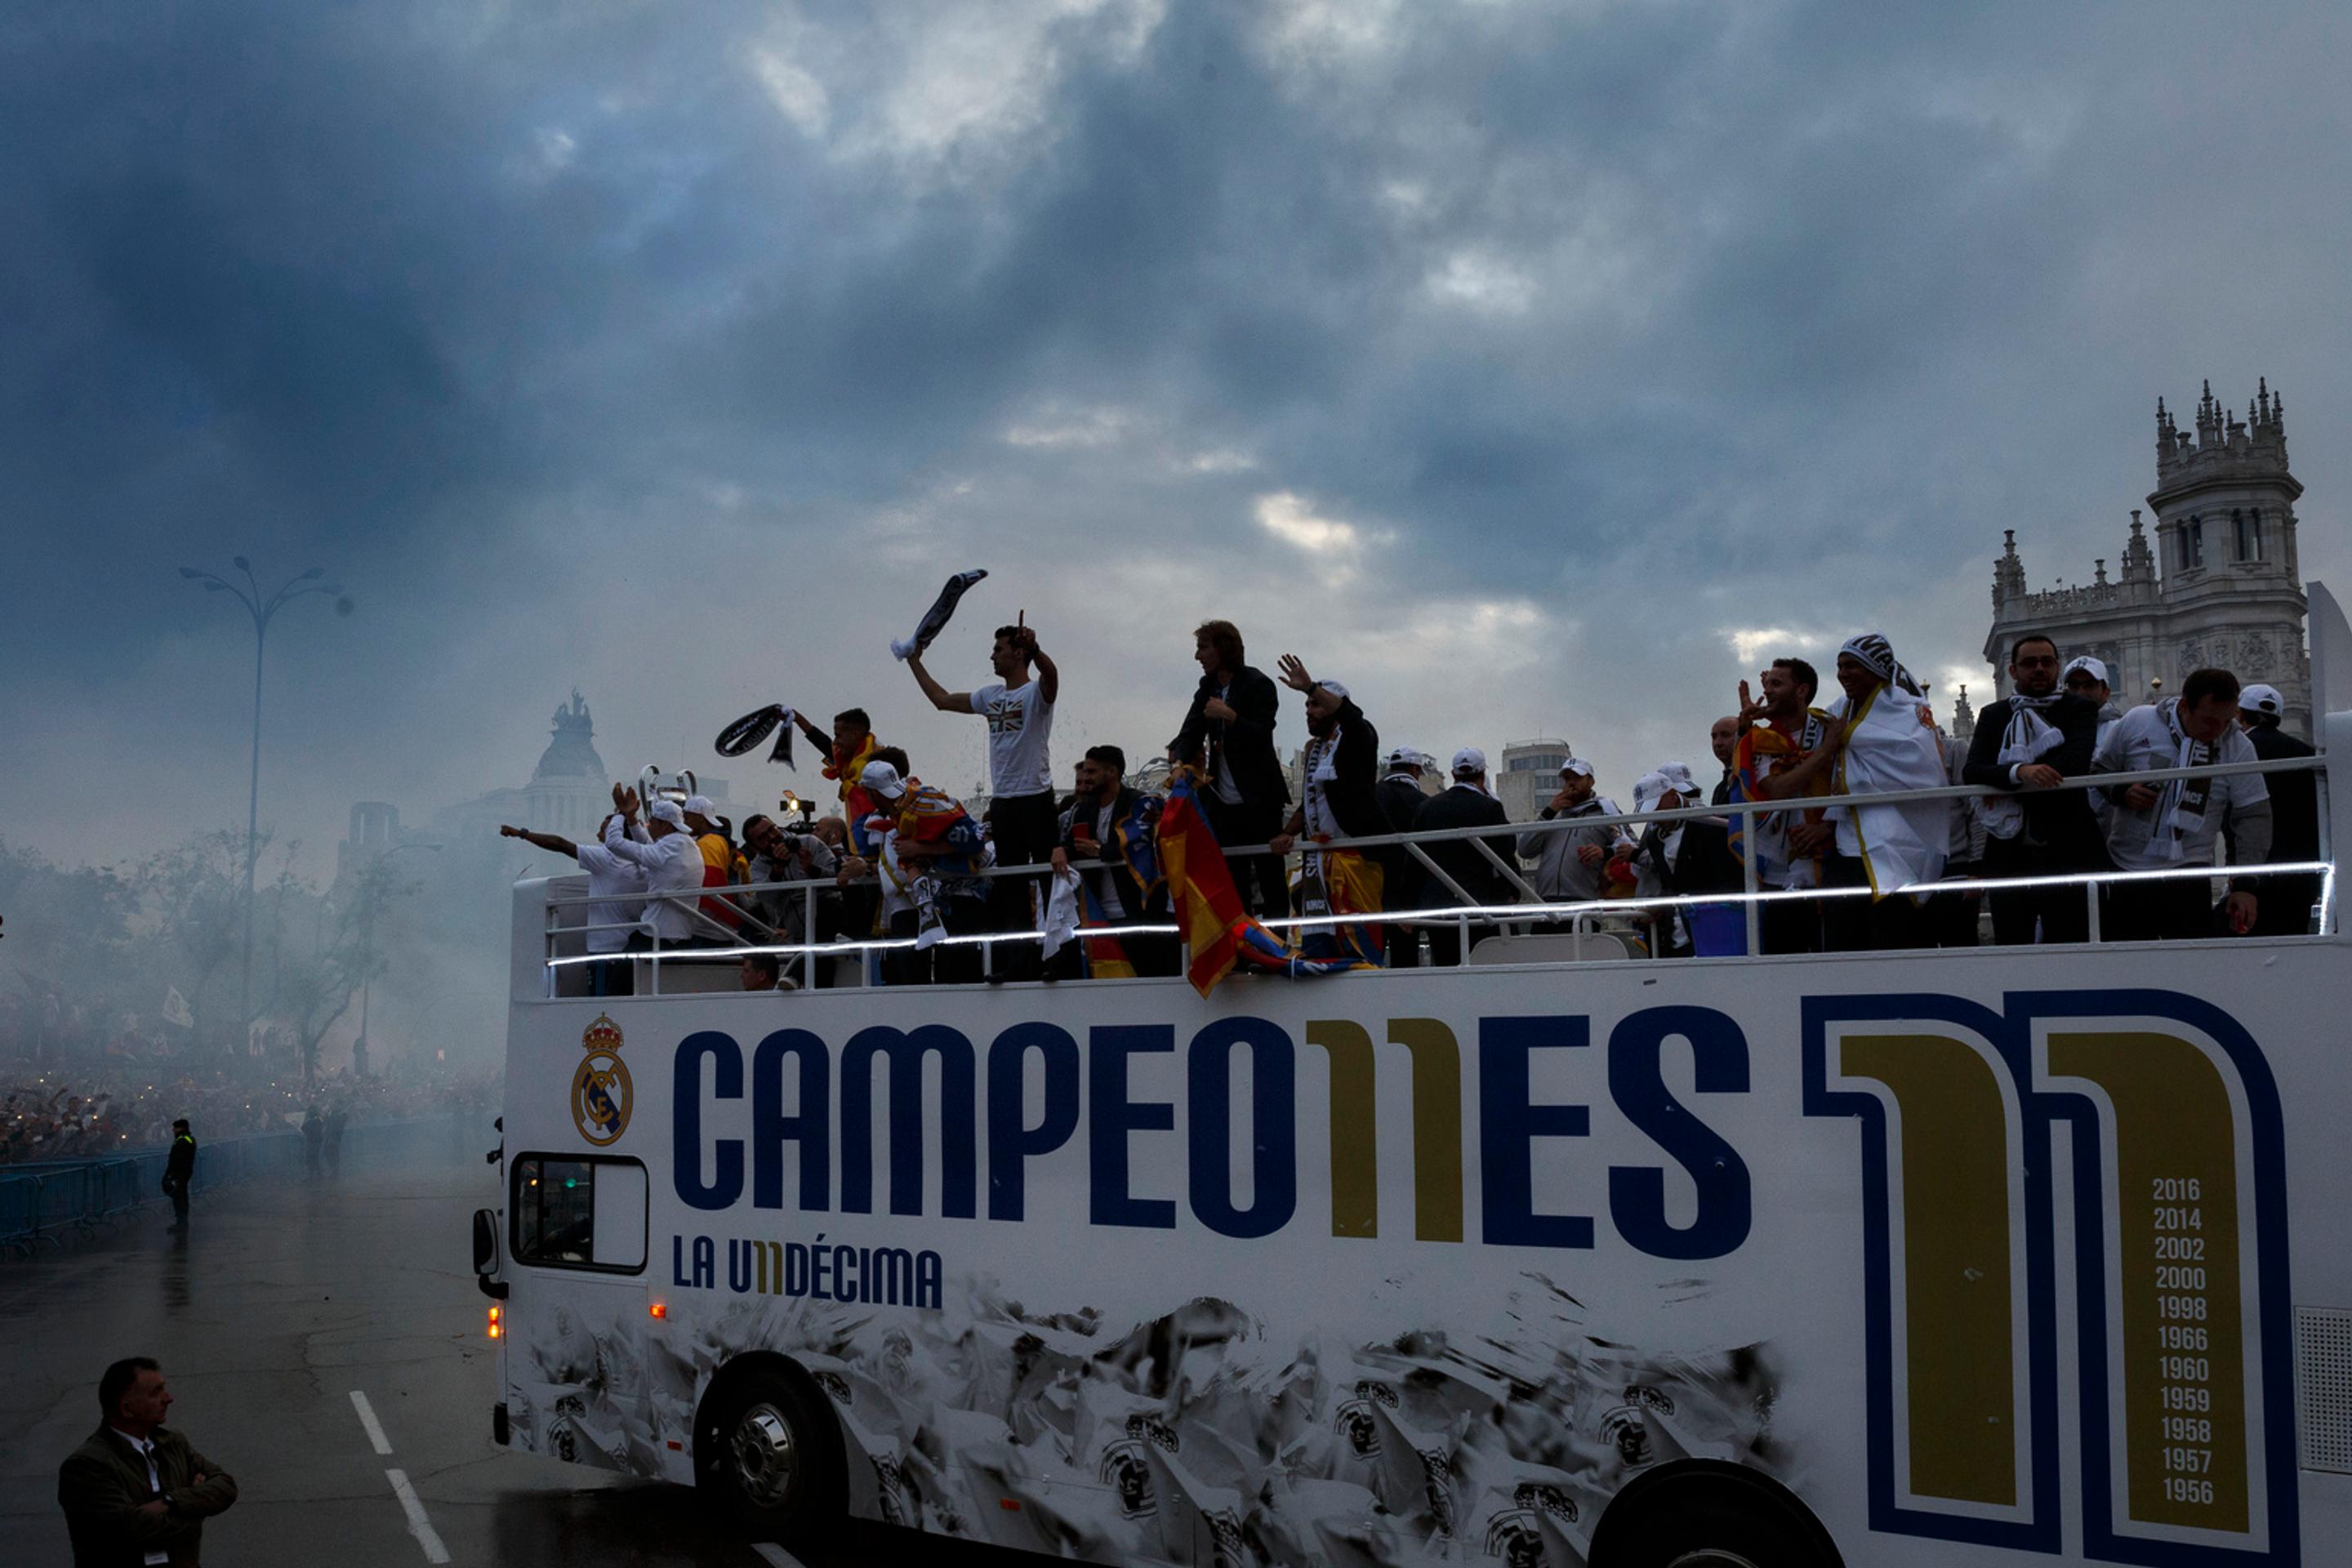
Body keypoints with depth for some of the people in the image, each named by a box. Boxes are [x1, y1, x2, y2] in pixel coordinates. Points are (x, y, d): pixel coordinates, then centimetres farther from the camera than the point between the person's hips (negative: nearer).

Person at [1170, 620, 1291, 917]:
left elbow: (1261, 736, -14)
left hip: (1259, 800, -6)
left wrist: (1229, 715, -26)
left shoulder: (1258, 685, -7)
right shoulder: (1208, 689, 13)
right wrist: (1180, 762, -14)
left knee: (1270, 876, -4)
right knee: (1233, 883, 8)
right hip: (1225, 802, 6)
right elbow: (1190, 732, 5)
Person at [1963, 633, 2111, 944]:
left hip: (2067, 852, -2)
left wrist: (2006, 785, -11)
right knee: (2010, 947, 1)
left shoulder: (2079, 708, 8)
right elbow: (1971, 771, -3)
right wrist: (2020, 772, -22)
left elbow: (2075, 762, -10)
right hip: (2010, 857, 2)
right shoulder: (1993, 715, 13)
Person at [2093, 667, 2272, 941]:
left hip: (2189, 878, 0)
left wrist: (2245, 885, -10)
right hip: (2125, 870, 1)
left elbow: (2253, 816, -2)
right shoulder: (2136, 723, -3)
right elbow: (2098, 770, 9)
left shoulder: (2238, 747, -2)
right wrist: (2121, 793, -14)